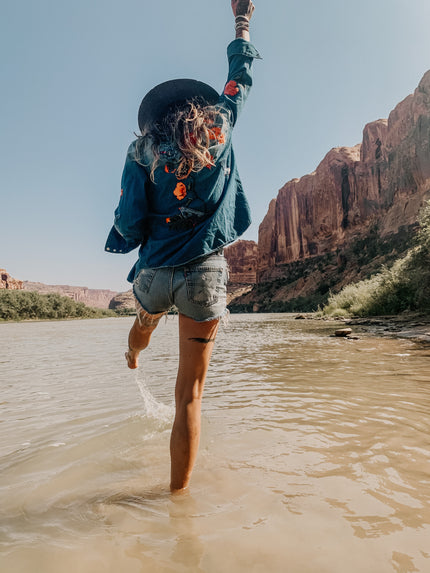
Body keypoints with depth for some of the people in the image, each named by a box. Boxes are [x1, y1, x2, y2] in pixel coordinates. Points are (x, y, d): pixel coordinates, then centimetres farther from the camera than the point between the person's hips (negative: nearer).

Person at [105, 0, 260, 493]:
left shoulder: (142, 154, 3)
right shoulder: (219, 133, 6)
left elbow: (129, 225, -5)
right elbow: (240, 79, 23)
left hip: (155, 273, 2)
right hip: (205, 275, -2)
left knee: (145, 322, 38)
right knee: (189, 394, 2)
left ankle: (132, 358, 72)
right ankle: (178, 491, 11)